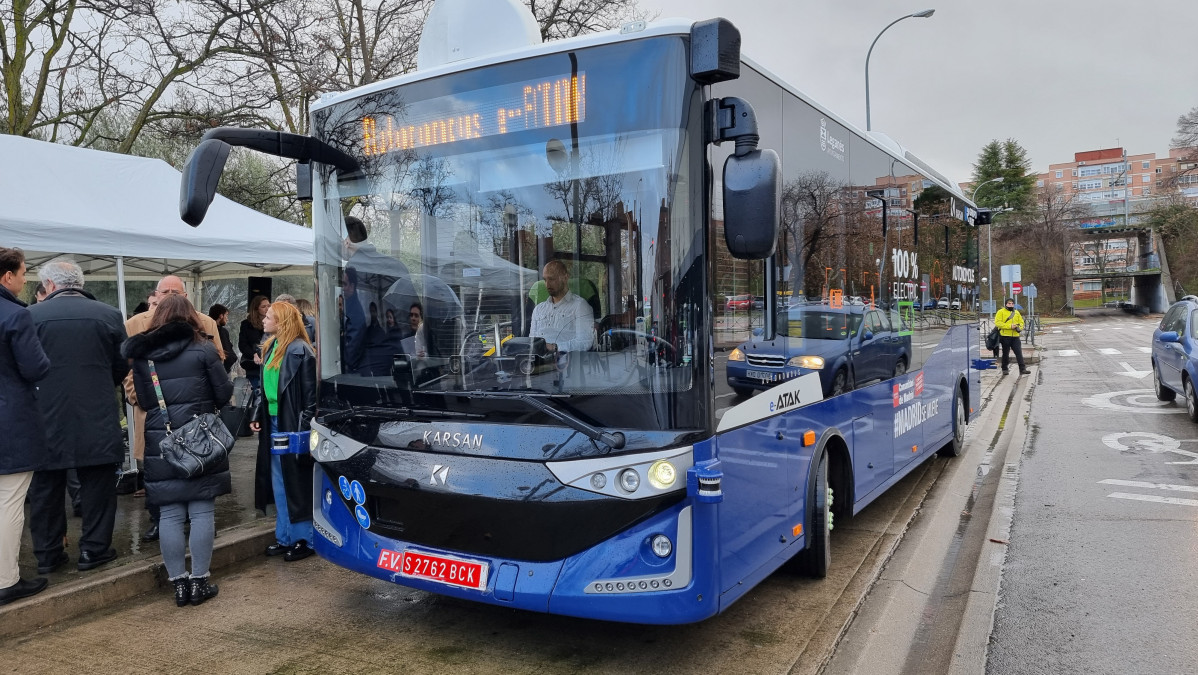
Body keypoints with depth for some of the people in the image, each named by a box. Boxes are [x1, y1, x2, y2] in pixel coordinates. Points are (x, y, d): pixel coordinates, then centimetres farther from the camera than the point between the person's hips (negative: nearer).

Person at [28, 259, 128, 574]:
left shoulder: (31, 315, -7)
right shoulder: (109, 314, -5)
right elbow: (122, 366, 2)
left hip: (46, 418, 1)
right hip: (97, 416, 0)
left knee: (46, 488, 13)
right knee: (97, 485, 10)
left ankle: (47, 553, 20)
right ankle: (94, 548, 14)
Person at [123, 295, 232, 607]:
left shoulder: (141, 354, 4)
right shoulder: (203, 349, -5)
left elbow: (142, 401, 7)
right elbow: (225, 393, -2)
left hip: (160, 443, 3)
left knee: (170, 514, 7)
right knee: (202, 511, 3)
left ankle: (178, 582, 12)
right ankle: (199, 581, 7)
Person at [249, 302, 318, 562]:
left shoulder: (300, 351, -14)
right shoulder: (270, 348, 12)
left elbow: (311, 393, -15)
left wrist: (305, 428, -18)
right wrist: (258, 416, 11)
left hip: (292, 424, -9)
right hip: (273, 422, 9)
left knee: (296, 482, 0)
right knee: (278, 483, 13)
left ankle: (304, 538, 10)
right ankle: (285, 536, 23)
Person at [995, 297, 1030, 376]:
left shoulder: (1017, 312, 16)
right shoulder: (1001, 312, -1)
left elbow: (1021, 322, 19)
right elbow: (997, 322, -11)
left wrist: (1019, 327, -4)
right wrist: (1009, 326, -19)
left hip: (1015, 336, 4)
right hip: (1005, 336, -4)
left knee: (1019, 353, -3)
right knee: (1005, 354, 6)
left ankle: (1022, 369, -4)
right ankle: (1004, 369, 18)